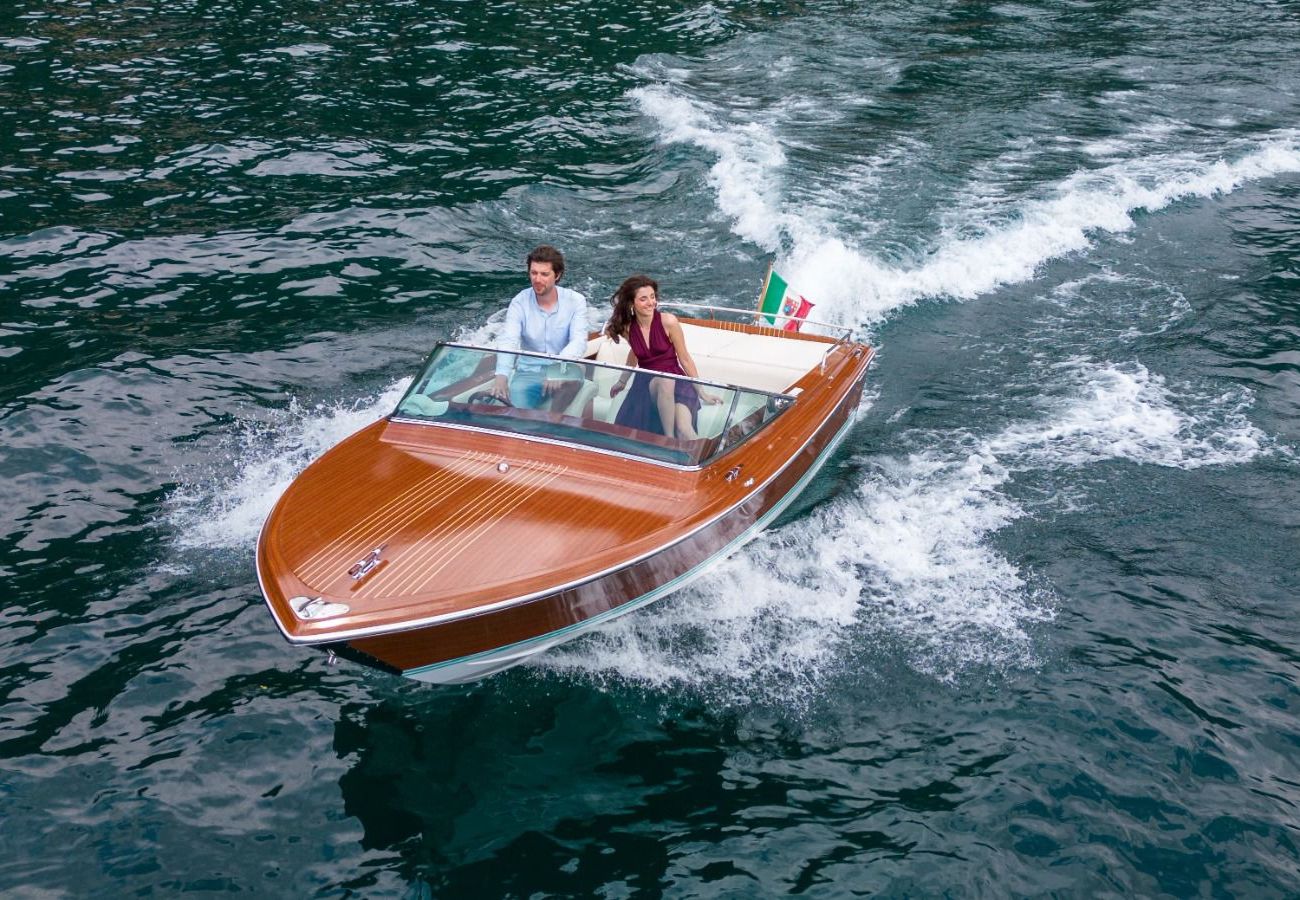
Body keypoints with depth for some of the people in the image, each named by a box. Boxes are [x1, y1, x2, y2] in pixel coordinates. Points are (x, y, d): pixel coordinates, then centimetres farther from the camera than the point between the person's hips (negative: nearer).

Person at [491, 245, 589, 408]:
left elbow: (579, 341, -19)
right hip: (528, 372, 0)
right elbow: (508, 341, -18)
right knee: (517, 407, -30)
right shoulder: (519, 302, -5)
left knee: (571, 379, -35)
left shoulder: (575, 301, -6)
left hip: (564, 372, 0)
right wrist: (501, 375, -40)